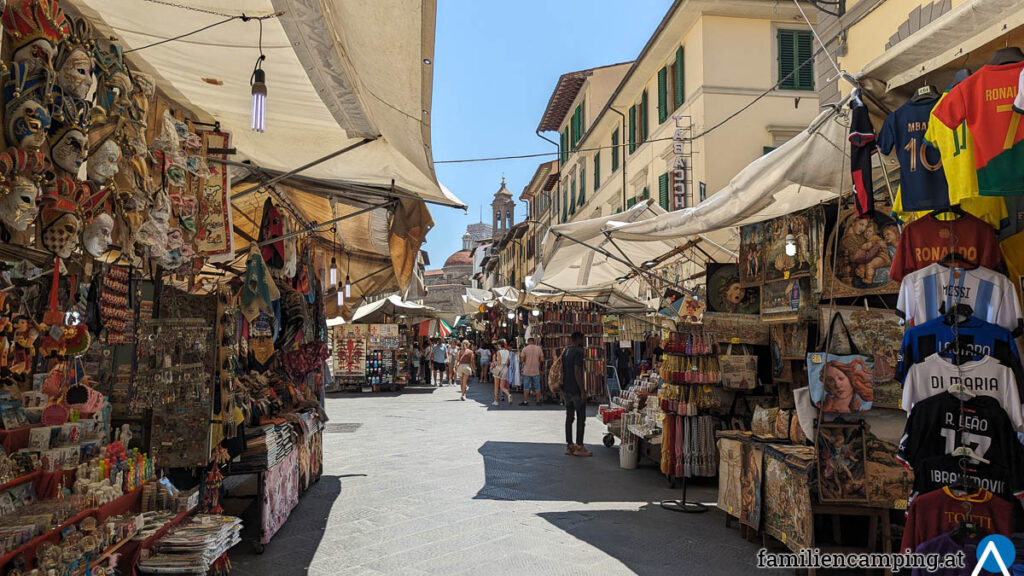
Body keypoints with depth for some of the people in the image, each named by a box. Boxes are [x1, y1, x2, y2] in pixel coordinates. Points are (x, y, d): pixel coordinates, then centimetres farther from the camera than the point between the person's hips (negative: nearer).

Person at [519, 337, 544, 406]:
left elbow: (522, 360, -8)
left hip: (527, 372, -1)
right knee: (537, 387, 9)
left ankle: (525, 401, 7)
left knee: (526, 387, 6)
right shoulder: (539, 348, 0)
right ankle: (538, 401, 11)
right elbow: (542, 360, -2)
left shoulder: (525, 349, -6)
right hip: (536, 371, 1)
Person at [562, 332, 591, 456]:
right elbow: (577, 372, -20)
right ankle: (579, 447, 0)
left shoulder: (565, 351, 14)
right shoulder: (578, 352, -14)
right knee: (581, 418, -2)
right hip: (576, 390, -9)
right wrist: (583, 390, -17)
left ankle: (569, 446, 13)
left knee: (569, 417, 10)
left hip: (567, 390, 9)